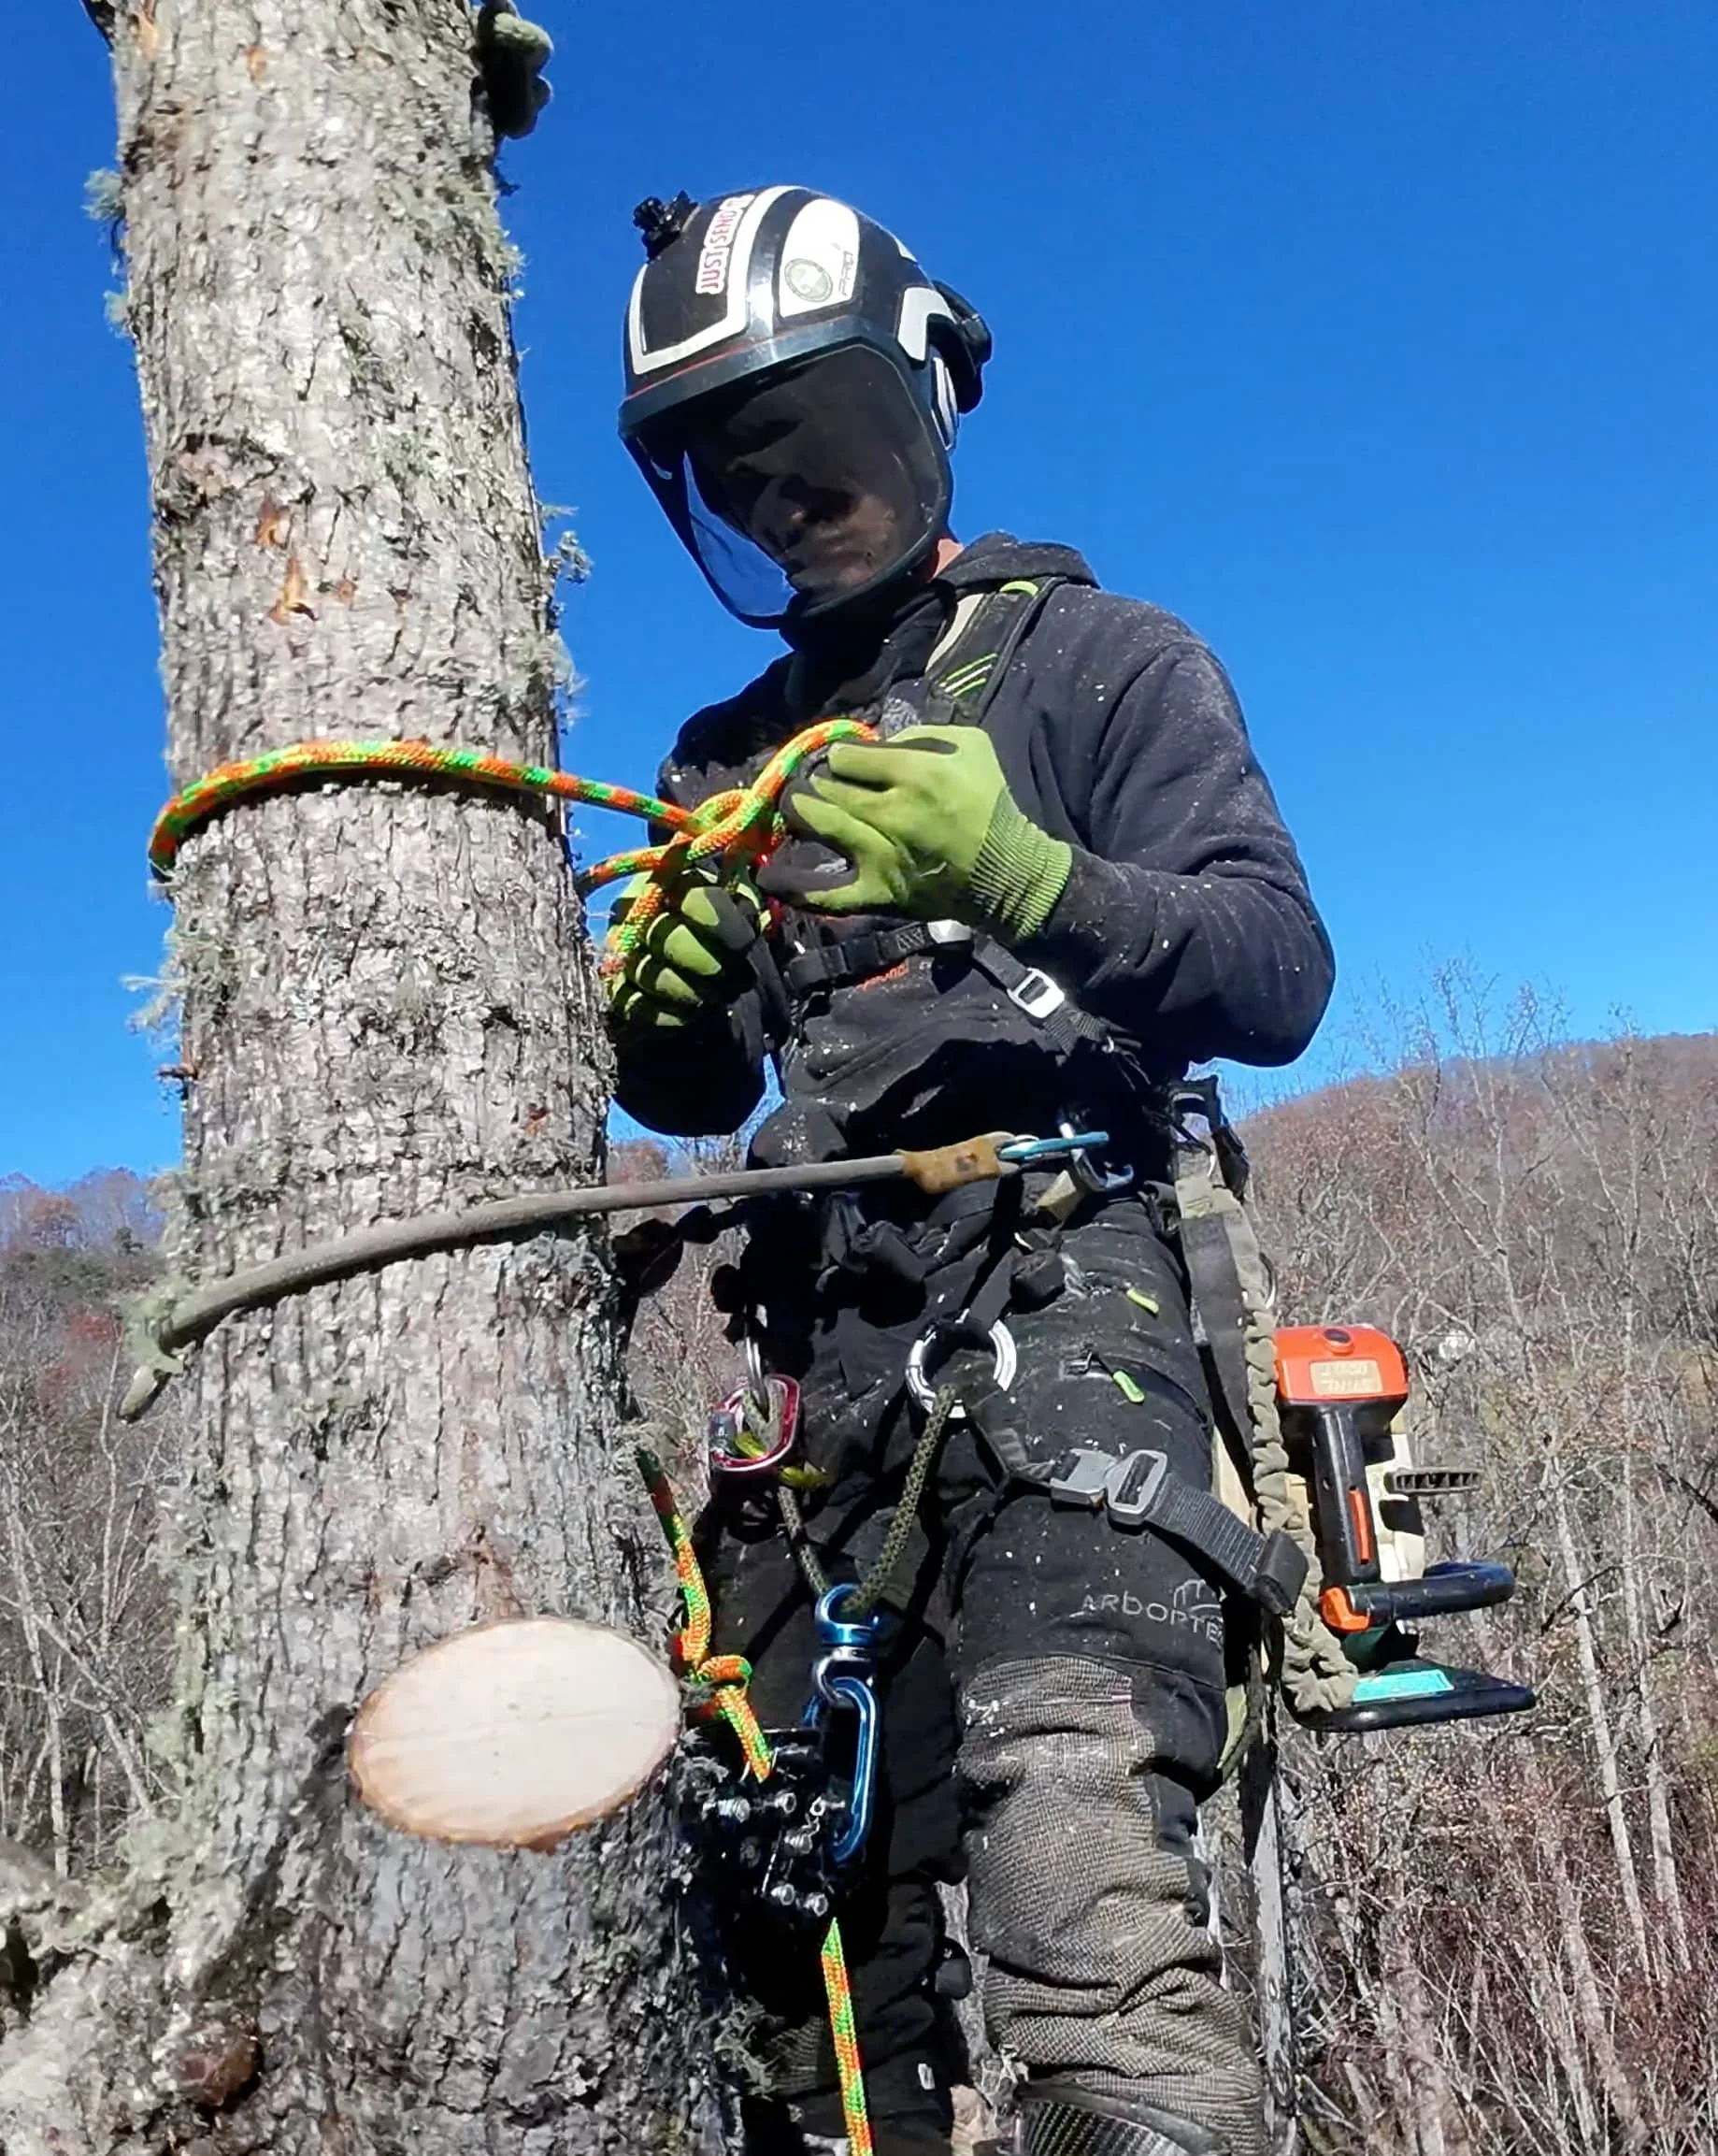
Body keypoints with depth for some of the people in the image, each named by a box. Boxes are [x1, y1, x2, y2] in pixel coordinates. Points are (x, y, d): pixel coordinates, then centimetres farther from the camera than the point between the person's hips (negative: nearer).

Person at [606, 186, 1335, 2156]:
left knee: (1072, 1816, -26)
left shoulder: (1096, 662, 7)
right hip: (824, 1348, 5)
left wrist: (1024, 876, -23)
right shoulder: (724, 767, 23)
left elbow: (1279, 976, -5)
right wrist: (654, 1014, -3)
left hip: (1056, 1288, -5)